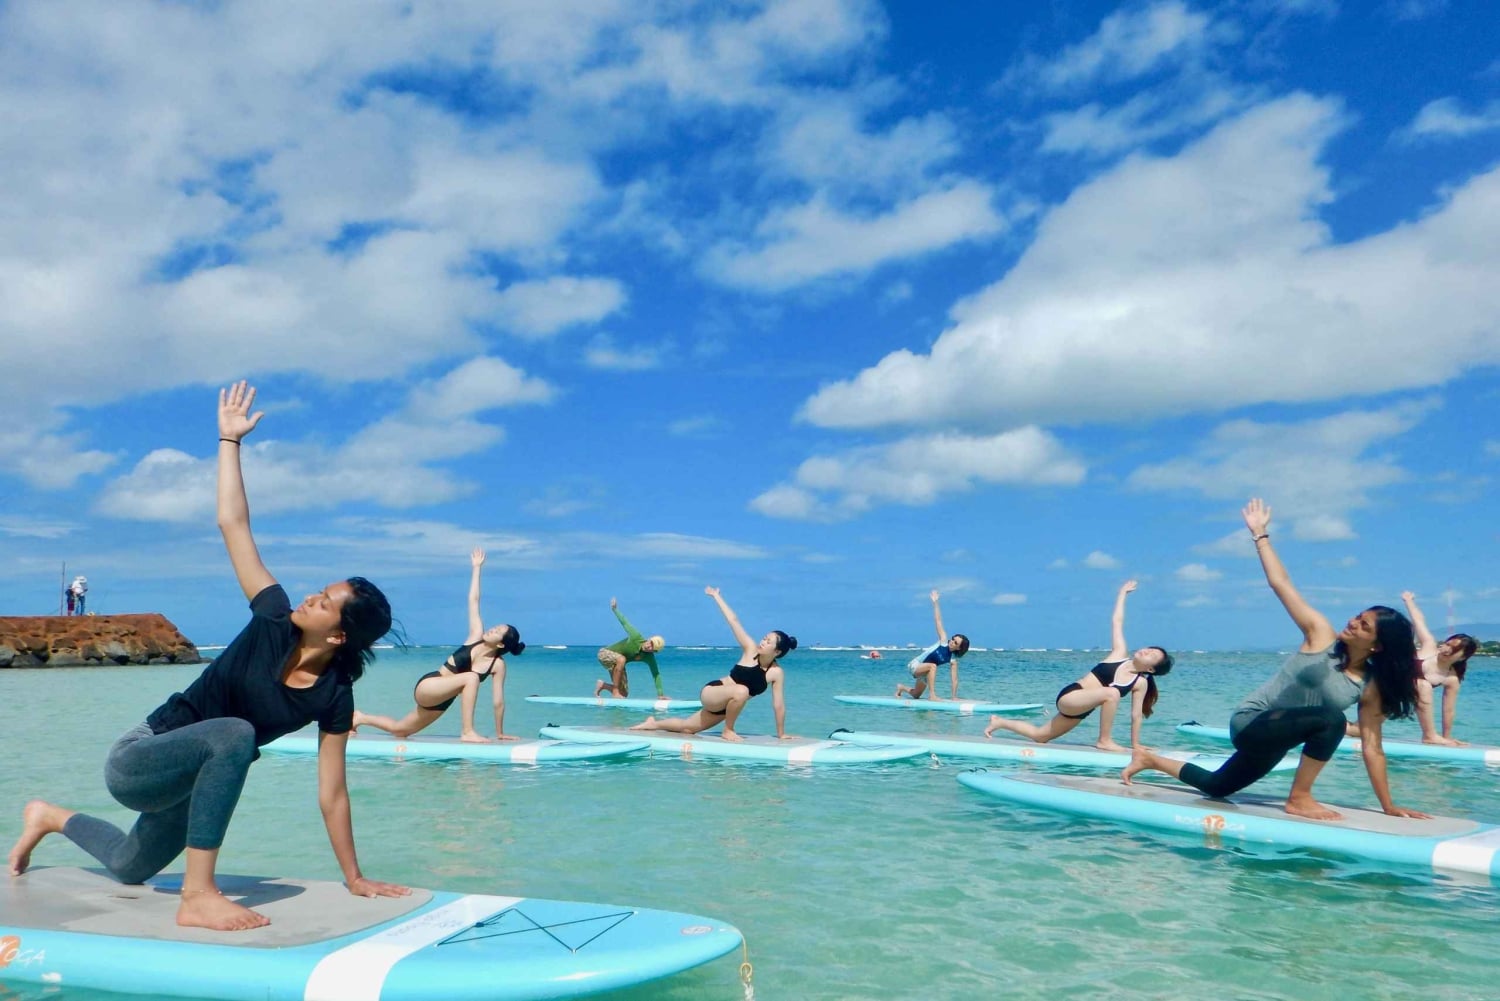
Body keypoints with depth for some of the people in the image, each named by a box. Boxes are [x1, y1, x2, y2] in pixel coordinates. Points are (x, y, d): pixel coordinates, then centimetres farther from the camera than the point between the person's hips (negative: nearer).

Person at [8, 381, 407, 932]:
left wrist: (354, 877, -13)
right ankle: (197, 896, -33)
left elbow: (332, 794, -13)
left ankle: (52, 816, 60)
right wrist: (229, 439, -18)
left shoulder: (333, 699, -16)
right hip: (134, 762, -4)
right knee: (236, 733, -37)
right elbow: (233, 523, -19)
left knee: (130, 869, 30)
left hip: (187, 782, 4)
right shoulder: (275, 623, -20)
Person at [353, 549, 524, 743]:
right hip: (427, 686, -4)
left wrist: (500, 733, -9)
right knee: (471, 677, -31)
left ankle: (361, 718, 48)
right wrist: (476, 567, -7)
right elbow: (473, 601, -11)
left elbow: (498, 700, -9)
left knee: (399, 730, 22)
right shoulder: (476, 637, -13)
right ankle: (467, 732, -30)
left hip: (442, 700, 4)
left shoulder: (498, 665, -12)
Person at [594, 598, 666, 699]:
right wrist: (615, 610, -8)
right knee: (621, 659, -41)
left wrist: (661, 694, -27)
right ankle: (615, 692, -29)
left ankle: (603, 685, 23)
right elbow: (625, 622, -15)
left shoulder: (649, 658, -19)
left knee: (624, 694, -1)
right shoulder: (636, 637, -28)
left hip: (617, 664, 5)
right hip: (605, 653, -5)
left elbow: (656, 675, -21)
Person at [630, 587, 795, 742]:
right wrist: (716, 596, -14)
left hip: (725, 706, 4)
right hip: (711, 693, -4)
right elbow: (733, 621, -17)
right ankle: (728, 731, -16)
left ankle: (654, 723, 46)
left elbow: (779, 704, -9)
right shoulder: (751, 650, -17)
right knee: (741, 691, -37)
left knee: (687, 728, 19)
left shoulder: (777, 673, -12)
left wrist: (781, 734, -9)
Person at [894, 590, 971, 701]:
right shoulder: (944, 641, -20)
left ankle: (902, 688, 53)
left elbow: (954, 679, -13)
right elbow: (938, 620, -25)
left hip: (924, 671, 5)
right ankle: (932, 695, -38)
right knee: (932, 666, -38)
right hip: (915, 665, -5)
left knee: (916, 696, 21)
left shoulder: (953, 660, -14)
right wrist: (935, 602, -28)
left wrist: (954, 697, -18)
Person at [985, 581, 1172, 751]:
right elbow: (1116, 621, 1)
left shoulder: (1140, 683, 0)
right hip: (1069, 696, -4)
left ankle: (1000, 722, 37)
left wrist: (1135, 744, 3)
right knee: (1111, 693, -33)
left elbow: (1136, 715, 5)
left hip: (1080, 710, 4)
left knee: (1039, 736, 15)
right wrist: (1123, 592, 8)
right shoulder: (1120, 654, -5)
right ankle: (1104, 740, -19)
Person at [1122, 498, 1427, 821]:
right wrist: (1260, 535, -13)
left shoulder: (1372, 687, -4)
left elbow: (1372, 749, -2)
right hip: (1250, 723, -6)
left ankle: (1149, 759, 42)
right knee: (1331, 719, -31)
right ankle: (1299, 798, -18)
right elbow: (1281, 584, -13)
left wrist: (1388, 806, -4)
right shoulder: (1321, 635, -14)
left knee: (1216, 787, 22)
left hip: (1273, 739, 6)